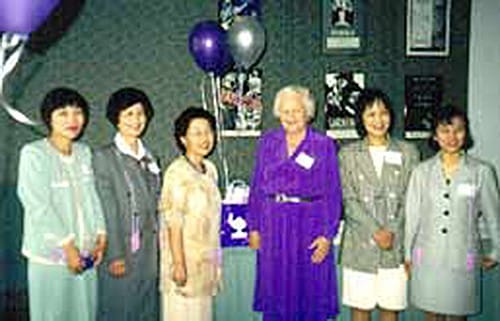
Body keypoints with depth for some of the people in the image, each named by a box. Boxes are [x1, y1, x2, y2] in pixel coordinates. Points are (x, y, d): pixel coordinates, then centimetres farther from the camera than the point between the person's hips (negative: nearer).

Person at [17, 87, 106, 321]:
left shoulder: (84, 152, 9)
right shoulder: (33, 153, -8)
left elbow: (92, 196, 10)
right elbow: (39, 205, -12)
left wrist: (100, 236, 0)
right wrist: (67, 245, -13)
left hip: (85, 254, 5)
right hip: (51, 253, -5)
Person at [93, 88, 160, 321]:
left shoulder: (149, 158, 13)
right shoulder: (104, 157, -6)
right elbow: (107, 210, -11)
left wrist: (158, 249, 9)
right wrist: (115, 255, -14)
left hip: (149, 251, 6)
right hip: (120, 250, -6)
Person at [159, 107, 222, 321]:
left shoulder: (210, 169, 7)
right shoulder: (177, 172, -16)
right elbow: (173, 223, -17)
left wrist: (216, 263, 13)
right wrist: (179, 264, -19)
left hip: (206, 261, 7)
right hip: (184, 259, -7)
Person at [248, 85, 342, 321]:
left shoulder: (324, 145, 0)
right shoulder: (268, 142, 7)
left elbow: (333, 194, -1)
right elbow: (256, 187, 9)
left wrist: (327, 235, -8)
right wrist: (253, 227, 4)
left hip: (310, 224, -2)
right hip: (273, 226, 2)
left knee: (310, 293, 5)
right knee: (275, 293, 9)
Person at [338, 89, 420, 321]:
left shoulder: (408, 153, 6)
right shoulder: (348, 154, 3)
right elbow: (349, 201, -3)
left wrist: (391, 231, -11)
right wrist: (376, 231, -12)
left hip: (396, 243, 1)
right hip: (360, 243, -1)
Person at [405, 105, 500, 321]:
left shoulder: (481, 171, -4)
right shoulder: (422, 171, 0)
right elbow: (412, 216, 5)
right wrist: (407, 253, 9)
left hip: (462, 259, -1)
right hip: (427, 258, 1)